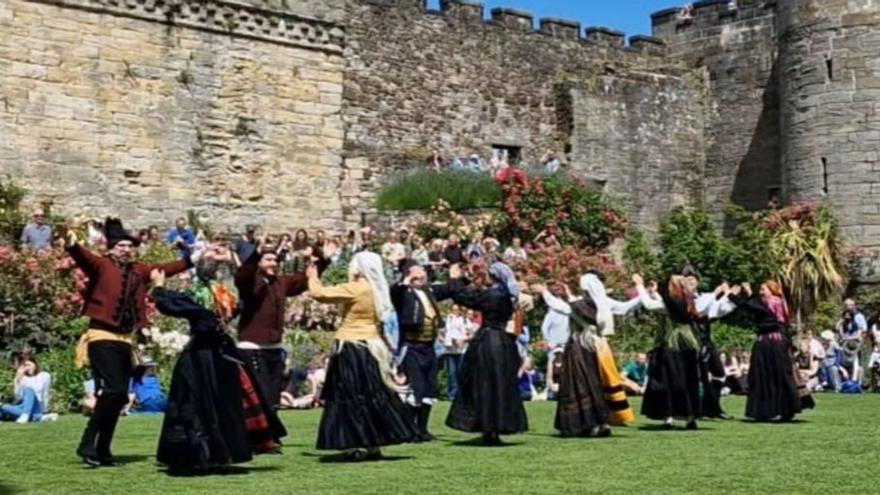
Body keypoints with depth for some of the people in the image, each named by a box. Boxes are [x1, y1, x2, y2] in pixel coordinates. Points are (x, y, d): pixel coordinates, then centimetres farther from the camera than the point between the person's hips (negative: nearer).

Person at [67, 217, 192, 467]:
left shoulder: (139, 270, 15)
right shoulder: (102, 265, -2)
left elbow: (165, 268, 27)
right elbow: (85, 258, -22)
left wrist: (192, 260, 31)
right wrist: (73, 246, -43)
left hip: (125, 341, 7)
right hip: (103, 339, -7)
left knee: (119, 396, 6)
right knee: (113, 390, -19)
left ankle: (102, 451, 15)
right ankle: (87, 445, -10)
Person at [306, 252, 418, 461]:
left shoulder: (354, 289, -14)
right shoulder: (377, 291, 8)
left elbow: (319, 294, -12)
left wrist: (313, 278, 7)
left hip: (352, 348, -8)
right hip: (372, 348, 8)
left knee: (353, 397, -3)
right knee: (372, 395, 11)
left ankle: (360, 445, -5)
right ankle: (374, 443, 15)